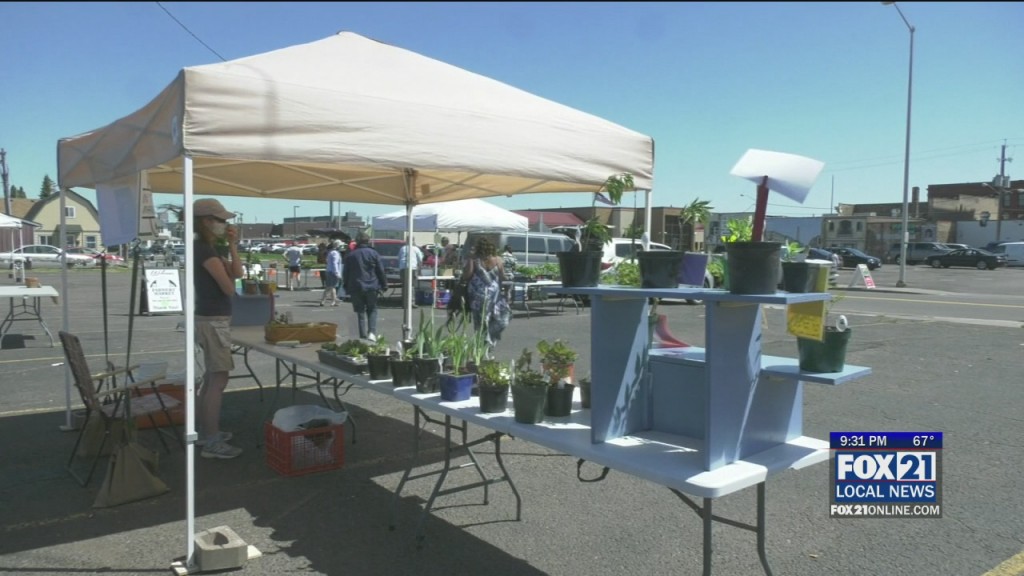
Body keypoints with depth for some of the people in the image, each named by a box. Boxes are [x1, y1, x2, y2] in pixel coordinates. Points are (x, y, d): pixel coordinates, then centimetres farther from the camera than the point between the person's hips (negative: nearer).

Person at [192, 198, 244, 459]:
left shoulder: (209, 249, 14)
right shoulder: (204, 250, -16)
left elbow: (237, 273, 9)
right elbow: (229, 287, -16)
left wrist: (232, 245, 4)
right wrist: (226, 278, 7)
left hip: (211, 318, 11)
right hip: (213, 320, -11)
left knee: (212, 377, 17)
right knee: (219, 379, -8)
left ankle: (205, 431, 27)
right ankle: (212, 443, -4)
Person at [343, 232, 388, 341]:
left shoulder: (350, 255, 4)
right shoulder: (373, 253, 0)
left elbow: (345, 273, 7)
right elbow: (381, 271, 0)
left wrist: (346, 287, 15)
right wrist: (384, 285, 8)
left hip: (356, 288, 1)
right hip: (371, 287, -1)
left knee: (361, 312, 7)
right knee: (372, 310, 11)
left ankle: (363, 336, 3)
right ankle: (372, 332, -7)